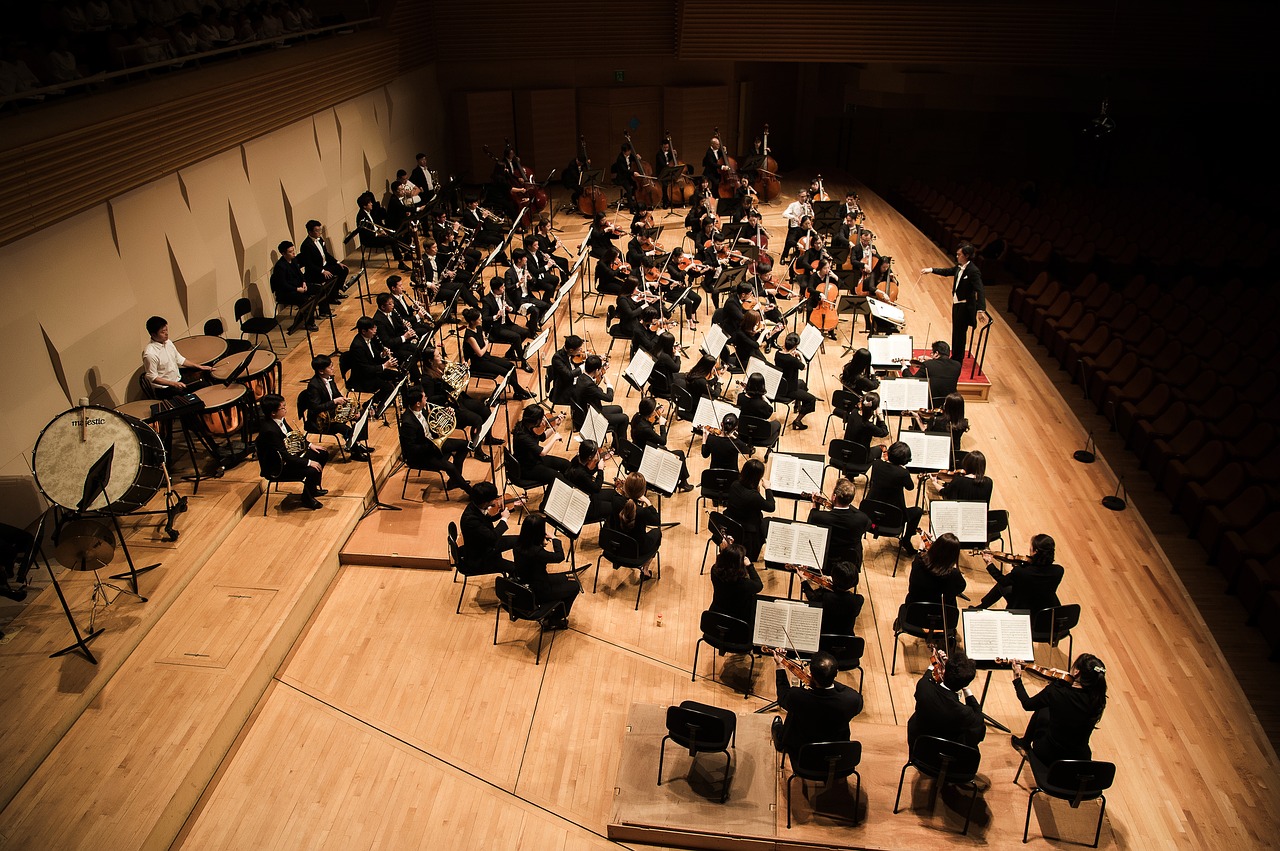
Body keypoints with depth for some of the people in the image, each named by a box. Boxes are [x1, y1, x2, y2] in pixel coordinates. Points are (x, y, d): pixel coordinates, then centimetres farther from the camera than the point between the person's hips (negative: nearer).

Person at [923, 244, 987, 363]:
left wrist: (981, 309, -39)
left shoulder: (973, 271, -23)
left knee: (960, 333, 4)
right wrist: (931, 269, 11)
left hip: (965, 307, -8)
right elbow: (947, 271, 20)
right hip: (956, 304, 8)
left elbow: (979, 290, -29)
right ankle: (954, 357, 33)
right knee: (955, 332, 19)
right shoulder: (959, 267, 2)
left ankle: (958, 359, 18)